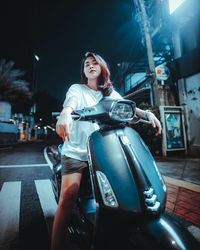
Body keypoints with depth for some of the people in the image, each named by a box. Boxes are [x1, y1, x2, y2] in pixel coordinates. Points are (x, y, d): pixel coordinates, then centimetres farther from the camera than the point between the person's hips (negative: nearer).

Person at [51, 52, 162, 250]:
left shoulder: (111, 93, 20)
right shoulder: (77, 89, 9)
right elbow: (71, 103, -14)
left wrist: (147, 113, -11)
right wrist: (65, 114, -38)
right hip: (76, 150, -2)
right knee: (68, 196, -16)